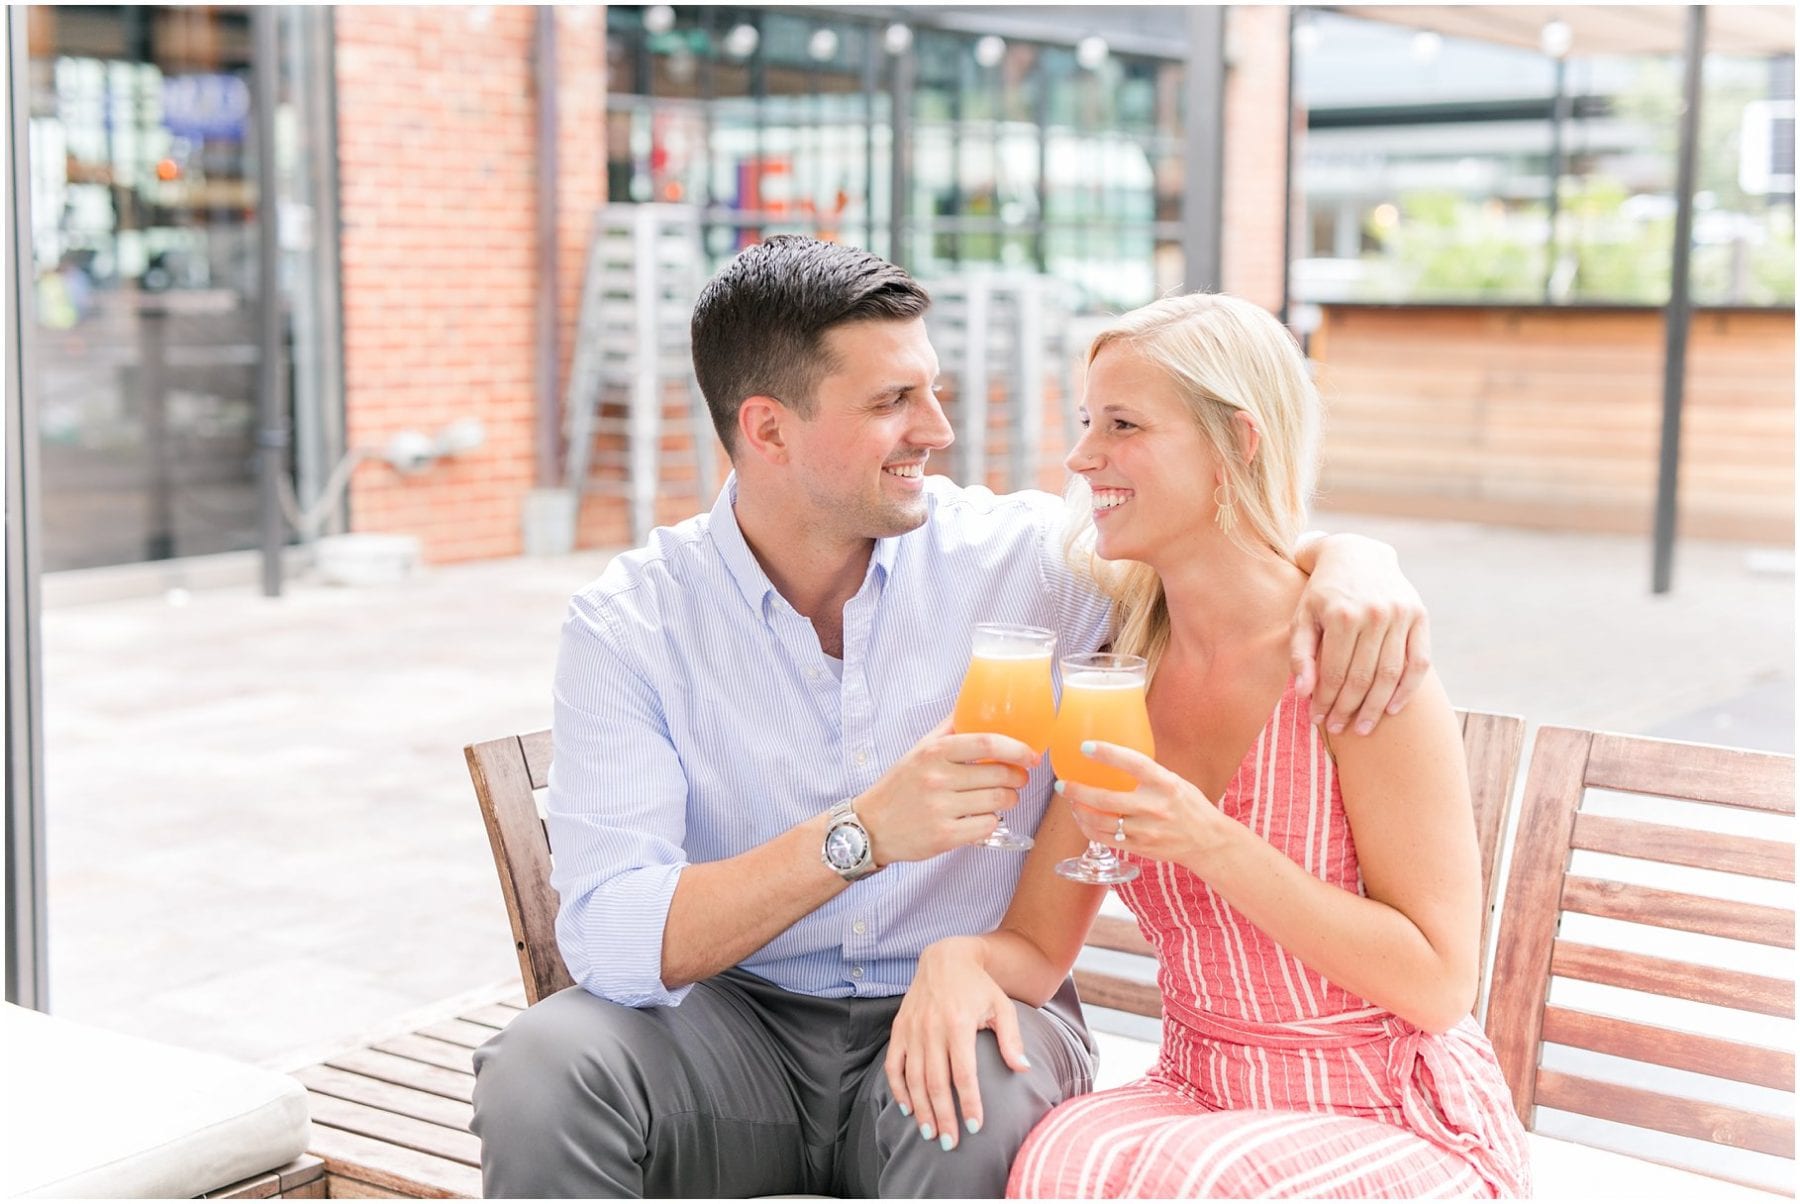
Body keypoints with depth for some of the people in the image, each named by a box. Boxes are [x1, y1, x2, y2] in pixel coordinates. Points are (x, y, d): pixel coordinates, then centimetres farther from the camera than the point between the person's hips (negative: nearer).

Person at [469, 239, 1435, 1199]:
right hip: (740, 1020, 0)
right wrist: (860, 836, -29)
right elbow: (610, 941, -17)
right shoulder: (629, 625, -7)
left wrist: (1352, 561, -18)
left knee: (979, 1116, -35)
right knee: (539, 1075, -29)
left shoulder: (1018, 558, -2)